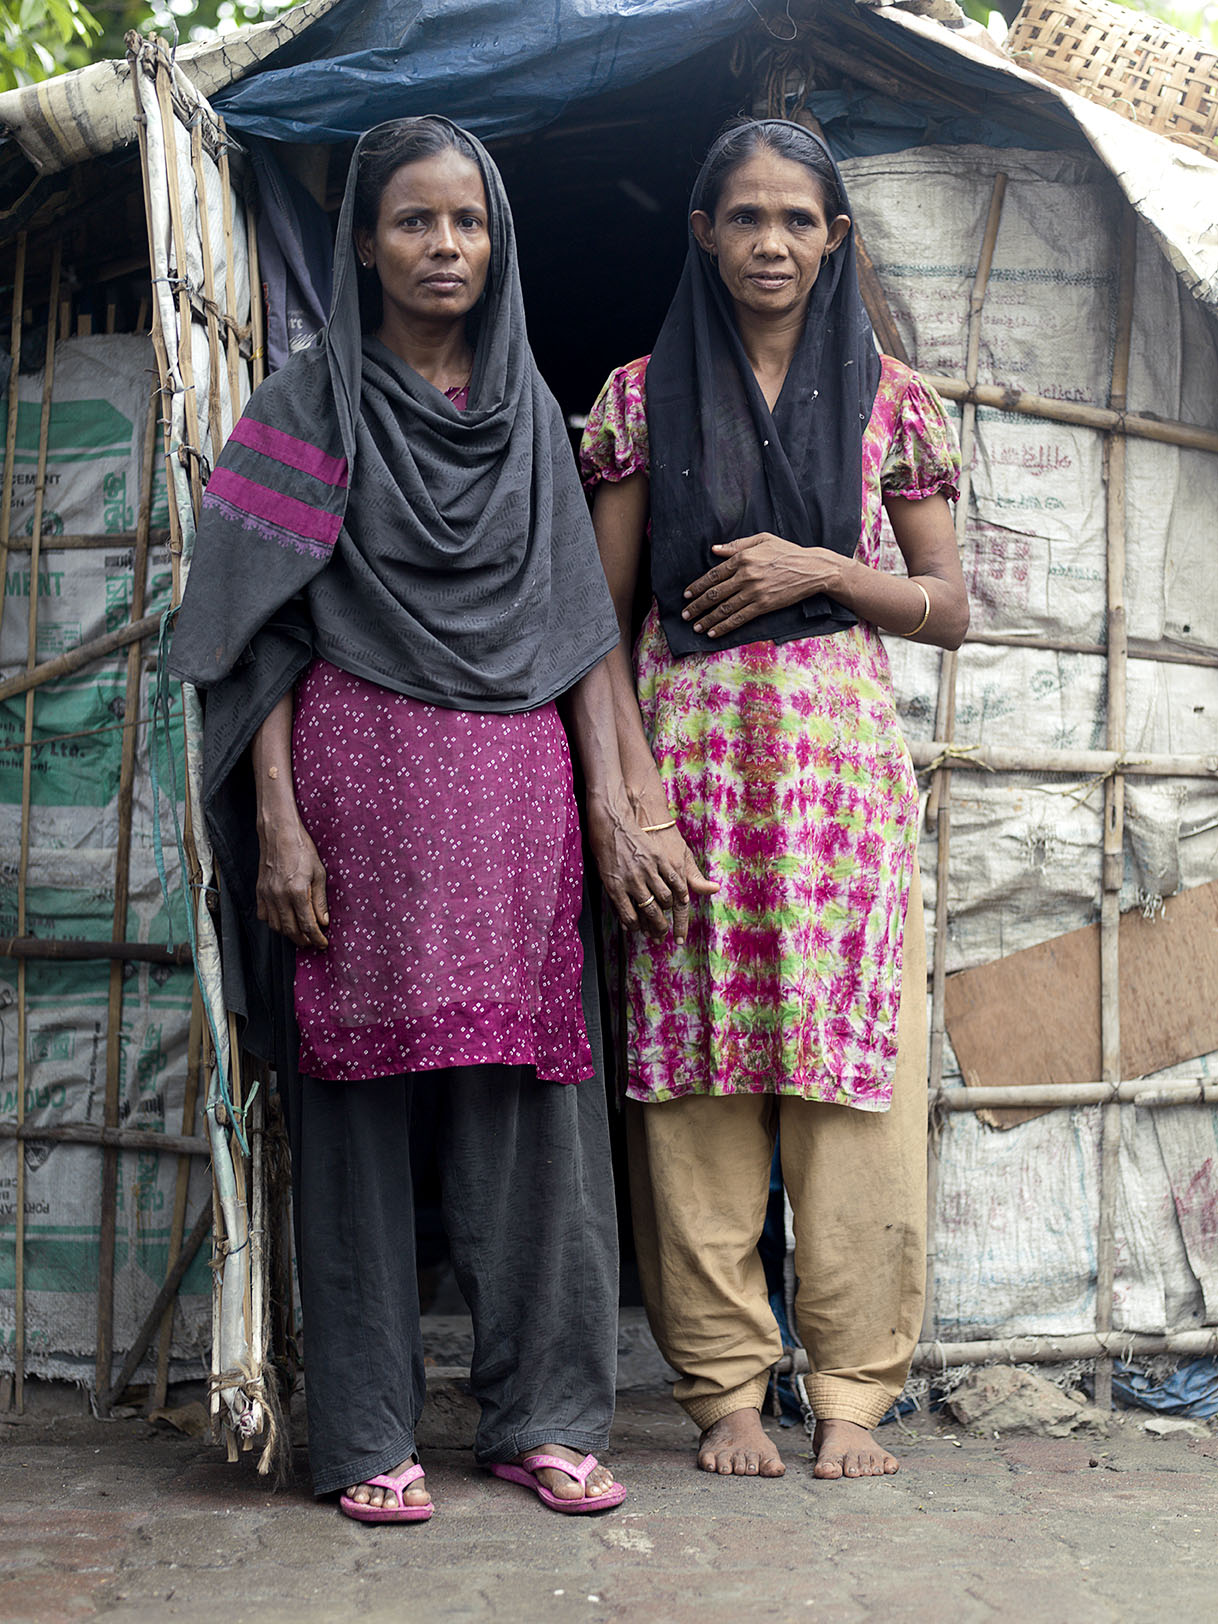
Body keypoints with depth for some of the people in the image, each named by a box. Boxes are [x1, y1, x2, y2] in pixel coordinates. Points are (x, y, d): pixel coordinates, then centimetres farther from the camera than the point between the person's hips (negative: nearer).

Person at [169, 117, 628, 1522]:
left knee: (524, 1097, 2)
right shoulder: (312, 403, 4)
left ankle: (539, 1415, 13)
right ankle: (367, 1434, 9)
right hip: (363, 773, -3)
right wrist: (277, 819, -11)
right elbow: (263, 629, -2)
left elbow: (572, 626, 15)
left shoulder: (529, 409, 16)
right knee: (358, 1092, -1)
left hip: (515, 787, 3)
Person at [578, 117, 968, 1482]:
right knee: (697, 1087, -1)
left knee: (854, 1083, -3)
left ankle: (851, 1393, 8)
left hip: (842, 761, 0)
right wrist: (633, 794, -6)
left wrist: (821, 570, -8)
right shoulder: (642, 396, 9)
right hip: (691, 763, 0)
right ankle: (723, 1392, 9)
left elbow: (950, 610, 10)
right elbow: (600, 617, 5)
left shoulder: (889, 399, 10)